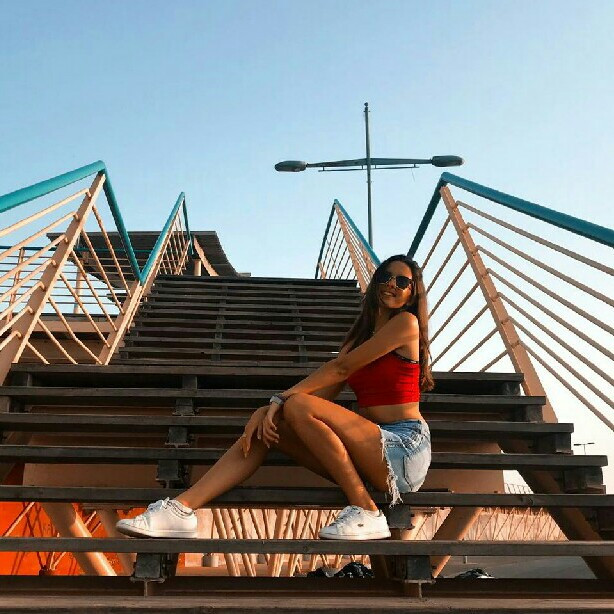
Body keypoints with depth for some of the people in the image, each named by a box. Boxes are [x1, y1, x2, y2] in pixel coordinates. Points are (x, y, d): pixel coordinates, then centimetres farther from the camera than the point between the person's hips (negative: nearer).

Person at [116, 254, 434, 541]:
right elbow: (321, 392, 6)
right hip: (368, 456, 7)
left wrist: (282, 399, -10)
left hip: (404, 449, -7)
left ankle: (366, 512, -17)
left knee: (299, 407, -23)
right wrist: (269, 409, -11)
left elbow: (340, 369, -10)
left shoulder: (406, 322, -3)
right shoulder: (358, 337, 20)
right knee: (266, 423, -4)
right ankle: (181, 509, -11)